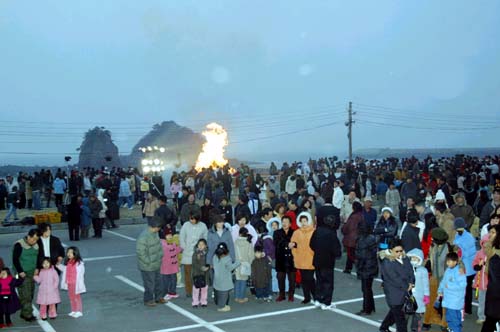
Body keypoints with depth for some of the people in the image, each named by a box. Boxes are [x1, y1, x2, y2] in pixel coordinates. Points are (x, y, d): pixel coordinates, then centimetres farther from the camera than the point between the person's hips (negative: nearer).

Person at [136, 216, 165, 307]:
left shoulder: (155, 233, 1)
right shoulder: (143, 237, -28)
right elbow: (140, 251, -26)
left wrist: (160, 255, 11)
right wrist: (148, 261, -21)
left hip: (156, 265, 9)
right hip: (147, 266, -9)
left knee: (158, 281, 22)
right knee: (149, 284, 7)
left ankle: (158, 297, 38)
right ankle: (148, 300, 25)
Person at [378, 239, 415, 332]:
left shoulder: (404, 258, 2)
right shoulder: (387, 262, -19)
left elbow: (410, 270, 5)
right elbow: (395, 279, -19)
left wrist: (411, 282, -12)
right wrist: (406, 288, -14)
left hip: (405, 292, 8)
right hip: (394, 294, -8)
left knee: (394, 311, 24)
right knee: (400, 317, -3)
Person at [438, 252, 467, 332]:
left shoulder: (459, 272, -17)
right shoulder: (448, 270, 9)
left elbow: (462, 285, -23)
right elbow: (443, 281, 19)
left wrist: (450, 285, -21)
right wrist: (440, 290, 7)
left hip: (455, 301, -9)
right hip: (448, 300, 9)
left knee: (454, 319, -7)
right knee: (449, 318, 18)